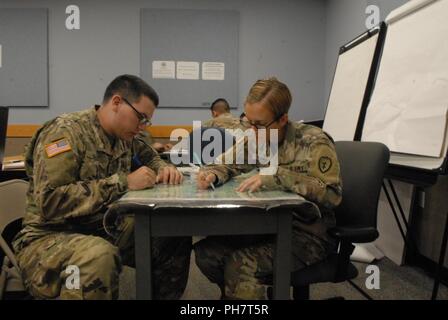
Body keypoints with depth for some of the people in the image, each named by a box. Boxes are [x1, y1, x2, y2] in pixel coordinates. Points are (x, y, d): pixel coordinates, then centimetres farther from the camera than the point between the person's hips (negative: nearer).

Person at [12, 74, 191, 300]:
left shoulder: (126, 134, 4)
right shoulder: (65, 132, -17)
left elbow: (151, 158, 24)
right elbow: (51, 202, -27)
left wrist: (164, 169, -1)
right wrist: (124, 182, -27)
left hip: (106, 227, 7)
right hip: (51, 235, -7)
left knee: (175, 236, -6)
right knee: (99, 257, -39)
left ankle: (164, 296, 13)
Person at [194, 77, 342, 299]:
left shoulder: (313, 142, -15)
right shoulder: (257, 138, 3)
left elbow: (332, 194, -23)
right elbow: (229, 163, 12)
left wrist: (278, 177, -30)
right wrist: (212, 174, -12)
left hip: (308, 234, -6)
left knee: (240, 267, -26)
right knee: (206, 252, -6)